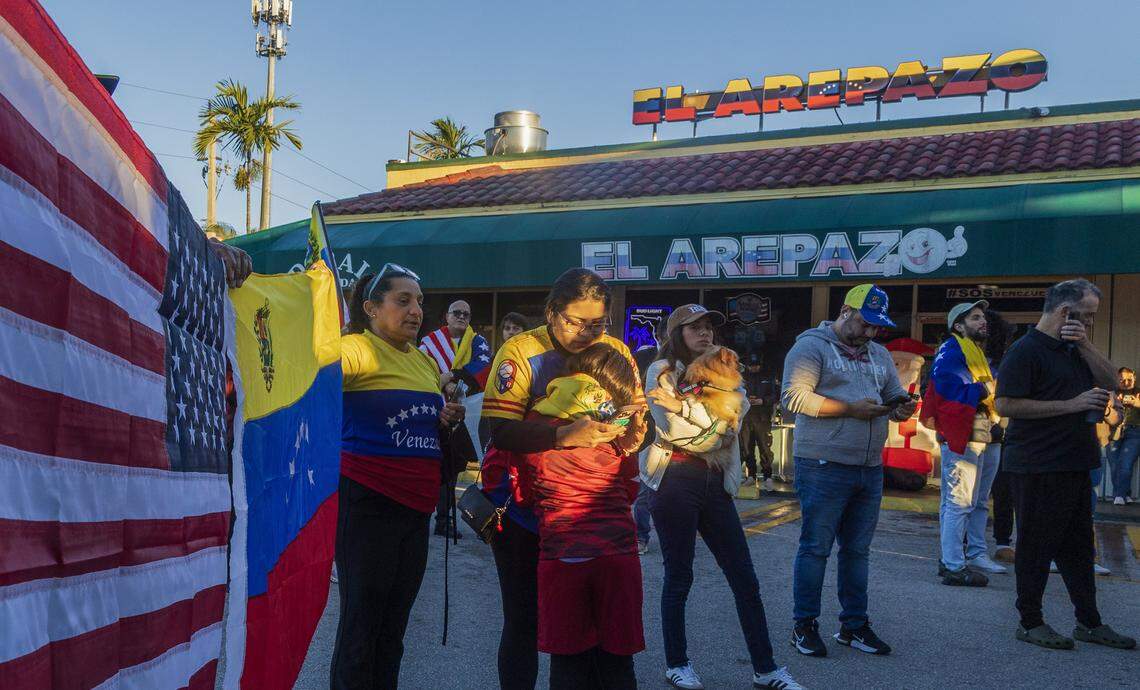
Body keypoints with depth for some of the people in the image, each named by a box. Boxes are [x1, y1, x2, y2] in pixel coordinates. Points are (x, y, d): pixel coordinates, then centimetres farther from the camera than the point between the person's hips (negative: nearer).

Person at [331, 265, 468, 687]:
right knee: (361, 625, 2)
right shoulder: (358, 349, -10)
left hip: (415, 508, 8)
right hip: (367, 504, -7)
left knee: (393, 628, 17)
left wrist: (446, 421, 8)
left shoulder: (424, 360, 14)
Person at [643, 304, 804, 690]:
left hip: (715, 483, 5)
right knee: (679, 577, 5)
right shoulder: (662, 372, -1)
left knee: (745, 578, 4)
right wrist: (715, 433, -7)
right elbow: (673, 431, -13)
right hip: (675, 482, -5)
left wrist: (684, 406, -16)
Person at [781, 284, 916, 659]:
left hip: (870, 469, 7)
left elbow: (895, 397, 25)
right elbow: (795, 398, -16)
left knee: (857, 550, 13)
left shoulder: (879, 355, 19)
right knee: (815, 548, 0)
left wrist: (903, 407, -1)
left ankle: (854, 625, 23)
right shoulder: (812, 346, -5)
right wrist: (851, 409, -17)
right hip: (823, 468, -7)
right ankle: (805, 626, 11)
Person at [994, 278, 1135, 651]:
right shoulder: (1027, 350, -13)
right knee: (1037, 546, 1)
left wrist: (1085, 345, -5)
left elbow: (1109, 380, 9)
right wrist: (1071, 404, -20)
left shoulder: (1073, 349, 16)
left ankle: (1090, 623, 26)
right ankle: (1030, 623, 12)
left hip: (1075, 464, 9)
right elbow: (1006, 404, -20)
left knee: (1078, 546, 16)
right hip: (1039, 468, -9)